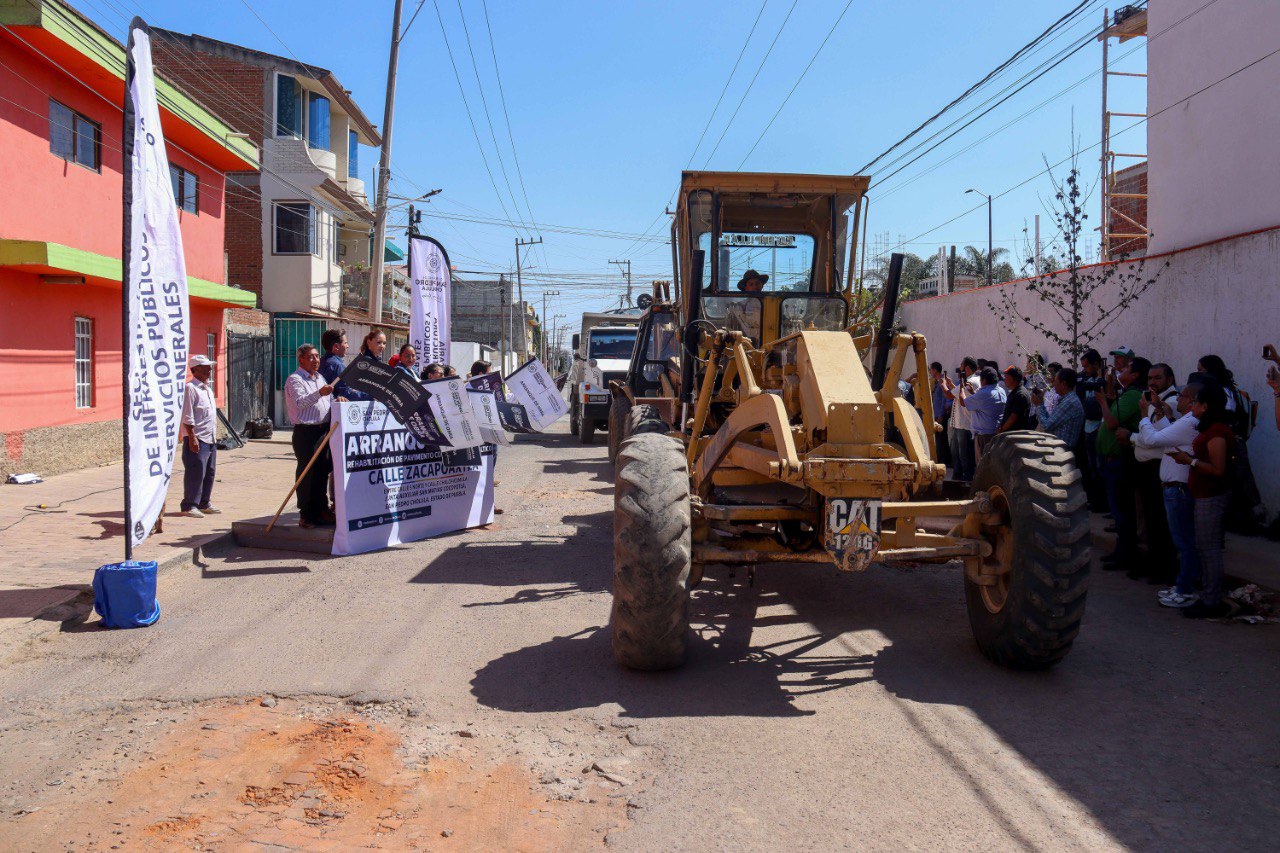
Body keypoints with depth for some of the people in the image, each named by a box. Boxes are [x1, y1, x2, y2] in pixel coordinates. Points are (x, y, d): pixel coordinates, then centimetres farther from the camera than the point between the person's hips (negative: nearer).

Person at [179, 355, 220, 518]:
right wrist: (192, 437, -19)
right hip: (197, 439, -9)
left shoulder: (208, 389, 18)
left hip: (211, 439, 9)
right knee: (195, 473, -7)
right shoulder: (190, 388, -10)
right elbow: (187, 417, -15)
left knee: (209, 472, 12)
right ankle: (189, 506, 0)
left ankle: (204, 503, 21)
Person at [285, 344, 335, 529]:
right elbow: (300, 402, -22)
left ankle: (321, 511, 20)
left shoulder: (320, 378, 19)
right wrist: (319, 393, -35)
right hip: (305, 432, -8)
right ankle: (306, 516, 1)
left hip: (323, 430, 8)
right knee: (307, 474, -5)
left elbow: (329, 401, 29)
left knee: (323, 472, 11)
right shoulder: (294, 379, -6)